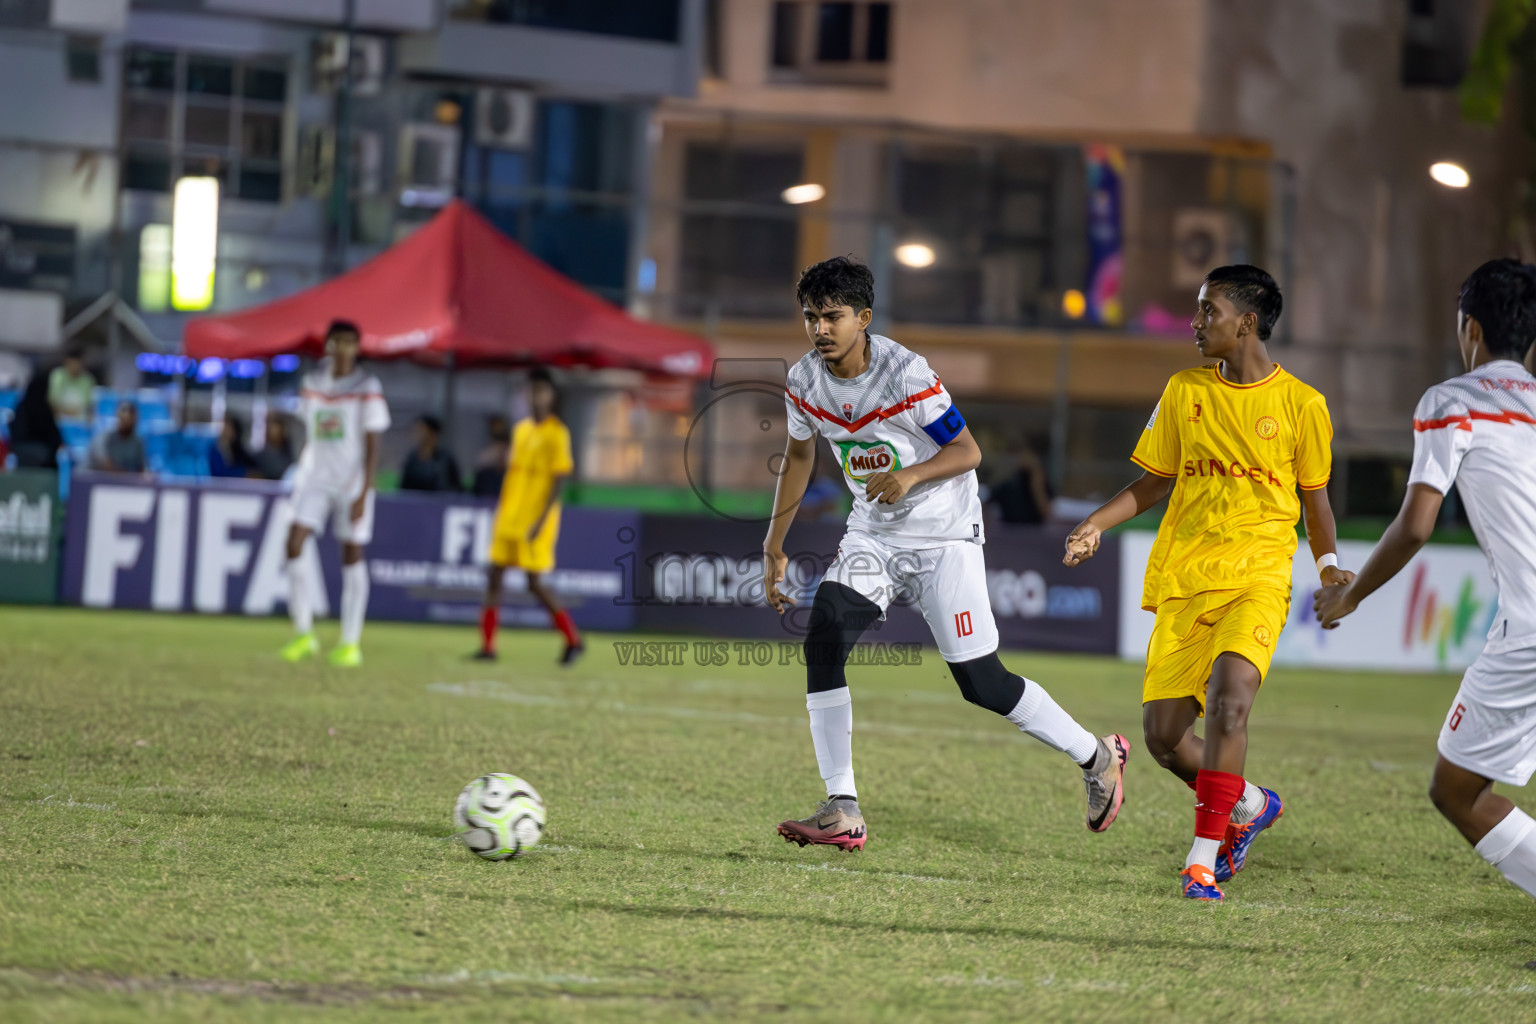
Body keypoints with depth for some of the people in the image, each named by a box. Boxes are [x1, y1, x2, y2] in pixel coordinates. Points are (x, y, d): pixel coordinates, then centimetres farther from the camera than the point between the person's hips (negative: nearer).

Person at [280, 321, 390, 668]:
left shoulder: (367, 388, -7)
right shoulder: (312, 382, 7)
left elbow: (372, 446, -8)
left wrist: (363, 494, -15)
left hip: (352, 482, -4)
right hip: (314, 479, 4)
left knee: (352, 555, 0)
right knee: (294, 545, -12)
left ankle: (351, 643, 9)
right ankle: (303, 633, -2)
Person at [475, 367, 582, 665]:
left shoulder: (557, 433, -9)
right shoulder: (521, 430, 13)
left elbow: (560, 479, -13)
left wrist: (542, 520, -19)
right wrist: (502, 510, 17)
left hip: (535, 521, -7)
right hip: (510, 516, 7)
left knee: (535, 583, -7)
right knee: (494, 576, 2)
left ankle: (574, 640, 5)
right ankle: (487, 646, 4)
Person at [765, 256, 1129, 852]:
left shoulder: (905, 374, -22)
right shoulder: (804, 382, -4)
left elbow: (967, 451, -16)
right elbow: (799, 454, 14)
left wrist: (910, 476, -34)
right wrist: (774, 546, 15)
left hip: (944, 535, -5)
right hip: (872, 536, 5)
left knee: (982, 684, -5)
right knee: (824, 638, -18)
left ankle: (1096, 757, 20)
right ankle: (842, 812, -16)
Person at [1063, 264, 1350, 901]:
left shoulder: (1300, 404, 1)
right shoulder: (1185, 392, 9)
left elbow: (1314, 498, 11)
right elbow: (1154, 483, 17)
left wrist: (1328, 563, -4)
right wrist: (1096, 523, 2)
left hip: (1257, 579, -4)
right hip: (1183, 580, 4)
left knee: (1228, 698, -28)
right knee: (1163, 734, -2)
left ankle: (1205, 857, -22)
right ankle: (1249, 806, 28)